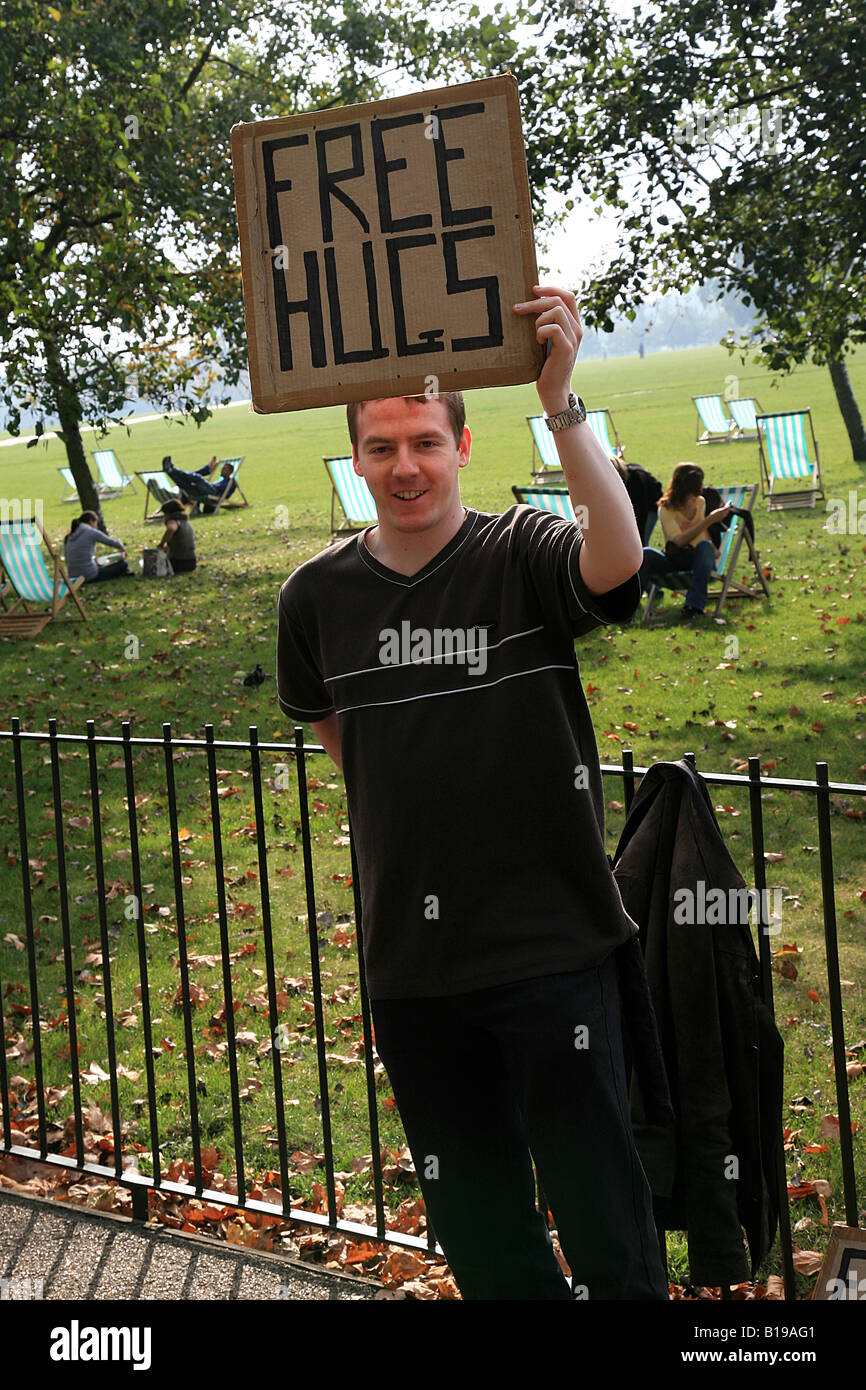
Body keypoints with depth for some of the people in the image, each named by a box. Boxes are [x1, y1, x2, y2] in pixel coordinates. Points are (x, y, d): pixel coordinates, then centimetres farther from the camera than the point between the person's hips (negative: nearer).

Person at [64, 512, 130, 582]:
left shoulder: (68, 537, 11)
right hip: (90, 576, -6)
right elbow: (114, 543, 5)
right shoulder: (92, 532, -6)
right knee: (123, 564, 11)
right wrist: (123, 550, 28)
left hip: (73, 577, 7)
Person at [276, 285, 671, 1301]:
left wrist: (559, 402, -41)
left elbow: (616, 562, -31)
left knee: (600, 1213, 3)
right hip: (410, 955, 4)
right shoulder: (318, 596, 3)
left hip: (552, 941, -4)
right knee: (473, 1224, 17)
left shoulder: (524, 554, -8)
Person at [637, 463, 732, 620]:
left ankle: (694, 605, -40)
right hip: (674, 560, -3)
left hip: (698, 560, 3)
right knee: (646, 554, -33)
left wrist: (713, 548, 8)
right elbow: (679, 540, -27)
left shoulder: (700, 502, 4)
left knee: (704, 546, -34)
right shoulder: (666, 508, -12)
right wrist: (709, 520, -31)